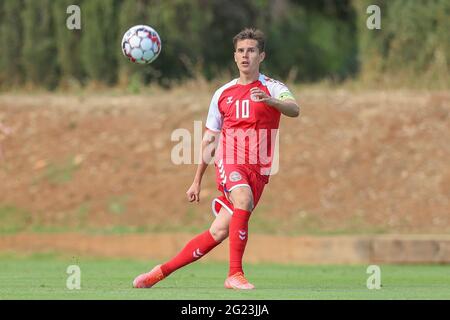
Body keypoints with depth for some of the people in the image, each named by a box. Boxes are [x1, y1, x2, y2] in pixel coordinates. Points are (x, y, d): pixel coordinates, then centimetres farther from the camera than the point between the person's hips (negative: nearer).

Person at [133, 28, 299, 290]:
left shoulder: (272, 88, 3)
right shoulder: (223, 94, 14)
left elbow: (294, 110, -19)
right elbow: (210, 140, 21)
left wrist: (269, 100, -40)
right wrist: (197, 181, 20)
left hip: (258, 170, 0)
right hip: (229, 161, 0)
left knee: (219, 232, -4)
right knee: (243, 198, -32)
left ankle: (163, 271, 11)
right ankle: (235, 274, -31)